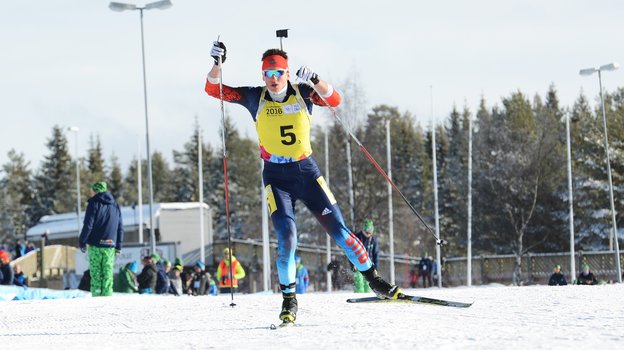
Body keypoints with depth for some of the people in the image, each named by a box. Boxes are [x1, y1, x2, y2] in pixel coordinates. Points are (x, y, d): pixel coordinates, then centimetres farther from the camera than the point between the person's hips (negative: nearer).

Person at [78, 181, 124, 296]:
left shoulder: (94, 203, -3)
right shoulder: (115, 205, 15)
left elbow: (88, 225, -8)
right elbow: (120, 227, 17)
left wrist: (82, 242, 0)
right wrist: (118, 246, 21)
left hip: (95, 245, -4)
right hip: (110, 246, 4)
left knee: (95, 274, -3)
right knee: (108, 274, 4)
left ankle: (96, 296, -9)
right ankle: (107, 296, -2)